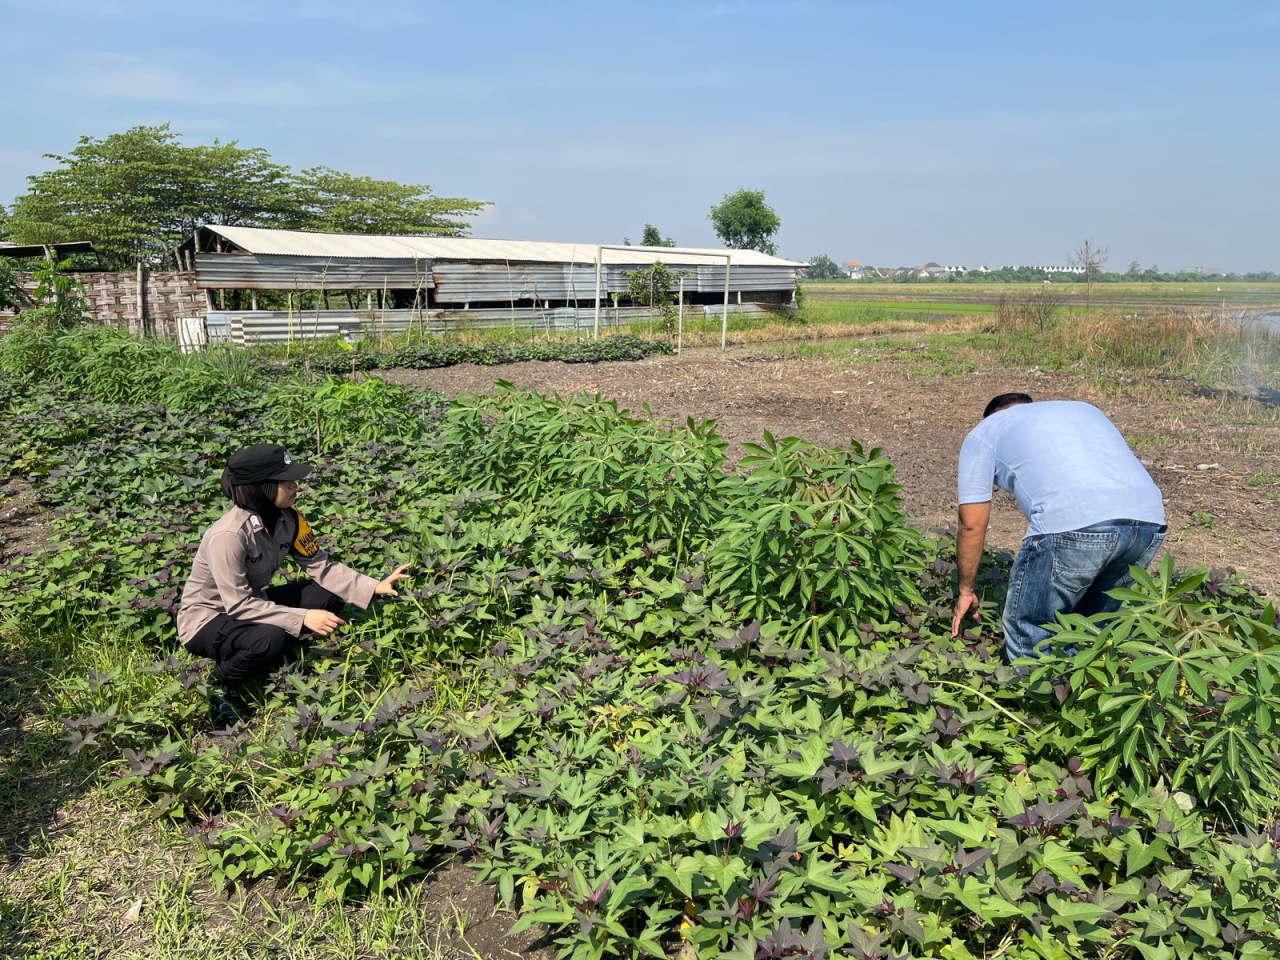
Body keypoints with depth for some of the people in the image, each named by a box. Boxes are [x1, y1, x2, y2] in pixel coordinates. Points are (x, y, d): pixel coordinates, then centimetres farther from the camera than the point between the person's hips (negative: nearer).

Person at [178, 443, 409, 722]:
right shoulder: (229, 535, -33)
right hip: (206, 621, -7)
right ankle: (221, 684, -5)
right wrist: (303, 618, -35)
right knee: (272, 638, -36)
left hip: (250, 605, 7)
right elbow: (239, 605, -32)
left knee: (329, 596, -8)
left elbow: (321, 567, -9)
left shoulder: (287, 518, -12)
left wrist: (375, 587, -20)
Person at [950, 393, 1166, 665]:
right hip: (1149, 520, 6)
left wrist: (965, 591, 32)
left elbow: (972, 524, 19)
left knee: (1028, 638, 10)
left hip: (1071, 522, -6)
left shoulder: (983, 433, 24)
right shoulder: (1084, 409, 38)